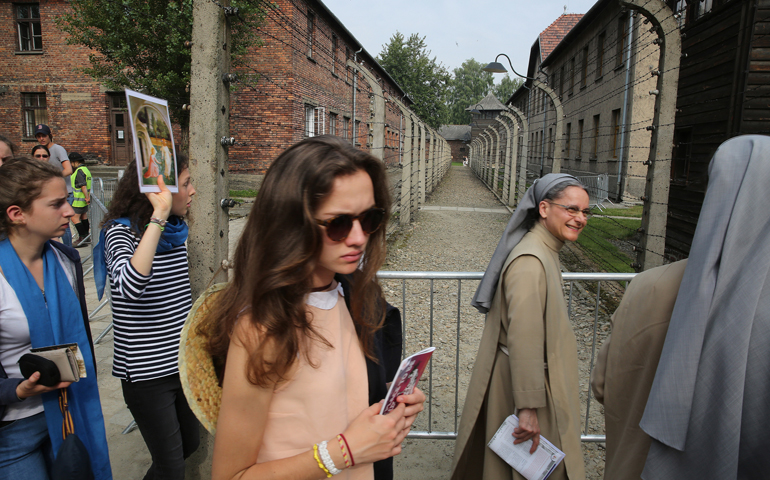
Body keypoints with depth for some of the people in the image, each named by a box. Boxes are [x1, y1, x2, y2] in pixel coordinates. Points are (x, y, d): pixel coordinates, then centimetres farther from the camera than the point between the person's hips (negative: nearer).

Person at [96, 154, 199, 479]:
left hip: (183, 362, 7)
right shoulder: (122, 231, -17)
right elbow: (129, 286, -39)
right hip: (146, 372, -7)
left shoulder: (175, 230, 4)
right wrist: (159, 216, -39)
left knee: (190, 444, 22)